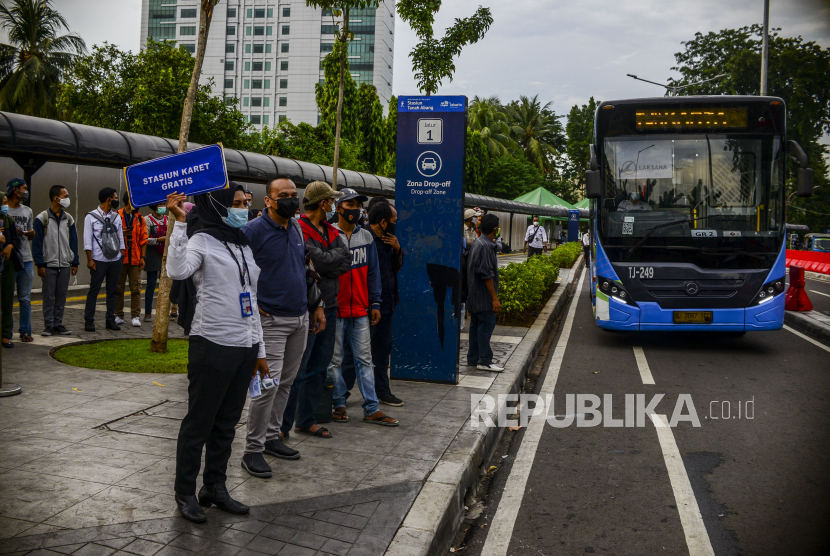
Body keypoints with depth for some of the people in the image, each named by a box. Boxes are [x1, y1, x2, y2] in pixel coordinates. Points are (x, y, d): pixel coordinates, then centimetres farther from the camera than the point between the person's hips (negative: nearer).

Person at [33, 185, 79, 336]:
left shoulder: (68, 219, 10)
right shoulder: (42, 218, -5)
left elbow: (73, 242, 13)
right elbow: (37, 243, -6)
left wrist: (75, 263, 9)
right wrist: (39, 264, -12)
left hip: (65, 265, 4)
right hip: (49, 265, -4)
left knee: (61, 296, 7)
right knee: (48, 297, 1)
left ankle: (58, 324, 15)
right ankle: (48, 326, 8)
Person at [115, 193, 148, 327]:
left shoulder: (140, 218, 11)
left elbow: (143, 239, 10)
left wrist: (142, 257, 2)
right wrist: (121, 233, -15)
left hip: (135, 259, 2)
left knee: (136, 288, -1)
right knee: (118, 288, 4)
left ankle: (135, 316, 3)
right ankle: (118, 316, 13)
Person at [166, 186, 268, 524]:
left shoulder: (244, 246, 16)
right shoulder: (203, 241, -5)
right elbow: (176, 271, -28)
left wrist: (259, 350, 17)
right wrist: (179, 222, -28)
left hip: (244, 347, 7)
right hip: (212, 345, -7)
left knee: (227, 423, 14)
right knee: (199, 422, 4)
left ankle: (215, 488, 27)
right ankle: (185, 494, 18)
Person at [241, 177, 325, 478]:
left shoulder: (298, 229, 12)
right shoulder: (254, 230, -10)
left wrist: (318, 304, 16)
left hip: (300, 318, 7)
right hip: (271, 319, -7)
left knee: (285, 383, 13)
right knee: (268, 384, -9)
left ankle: (272, 436, 27)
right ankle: (253, 450, 3)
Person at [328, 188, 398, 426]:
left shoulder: (366, 237, 10)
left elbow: (373, 272, 12)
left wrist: (375, 303, 7)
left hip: (360, 310, 4)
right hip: (335, 309, -4)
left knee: (364, 359, 7)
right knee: (334, 360, 6)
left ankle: (371, 409, 12)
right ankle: (339, 405, 19)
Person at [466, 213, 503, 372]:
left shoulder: (478, 243, 13)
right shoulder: (485, 246, -19)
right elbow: (487, 274, -21)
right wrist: (495, 298, -20)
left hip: (475, 295, 10)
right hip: (483, 295, -10)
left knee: (476, 326, 13)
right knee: (487, 325, -5)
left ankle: (473, 359, 19)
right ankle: (484, 360, -1)